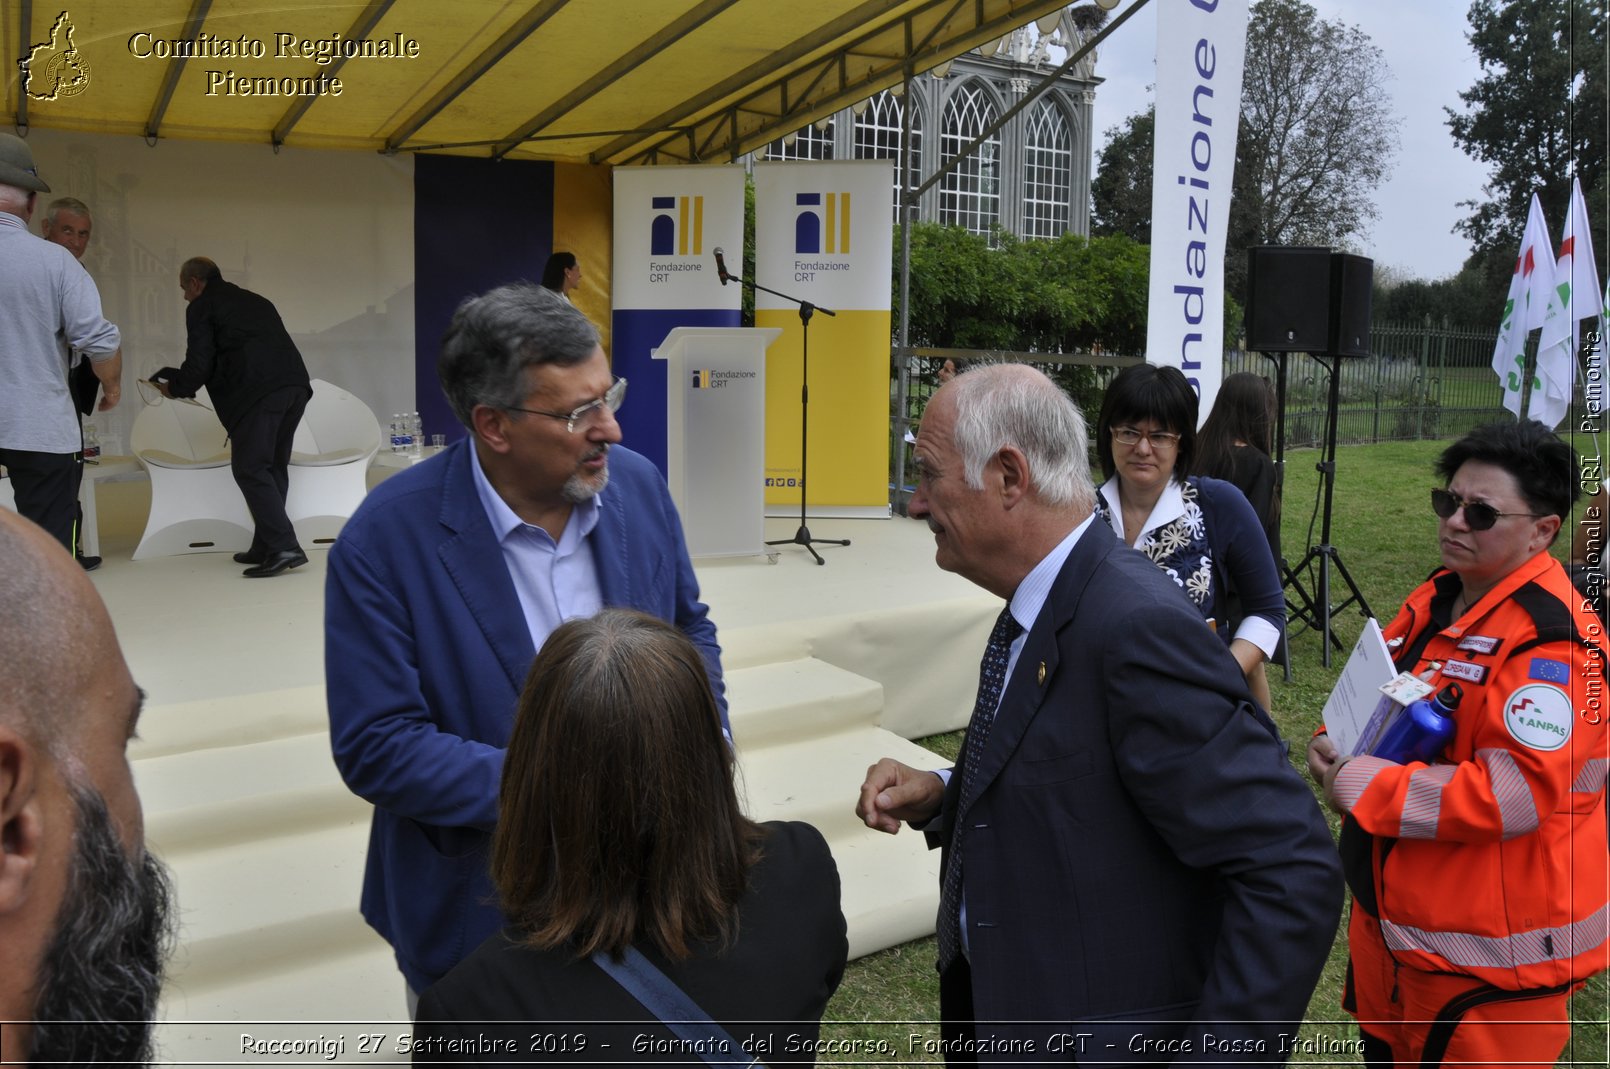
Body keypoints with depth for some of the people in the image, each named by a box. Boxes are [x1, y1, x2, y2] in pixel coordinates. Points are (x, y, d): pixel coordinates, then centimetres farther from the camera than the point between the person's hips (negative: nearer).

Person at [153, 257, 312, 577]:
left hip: (258, 392, -7)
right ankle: (266, 547, 17)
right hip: (295, 385, 8)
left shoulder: (202, 306, 9)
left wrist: (174, 388, 21)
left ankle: (284, 547, -14)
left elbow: (199, 365, 1)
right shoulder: (255, 301, 31)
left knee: (250, 470, -4)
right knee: (273, 468, 15)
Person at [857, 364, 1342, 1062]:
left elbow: (1293, 871, -27)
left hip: (1093, 1040, -8)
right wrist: (941, 799, -4)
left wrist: (1214, 1053, -23)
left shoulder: (1138, 627, -27)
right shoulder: (1040, 610, 0)